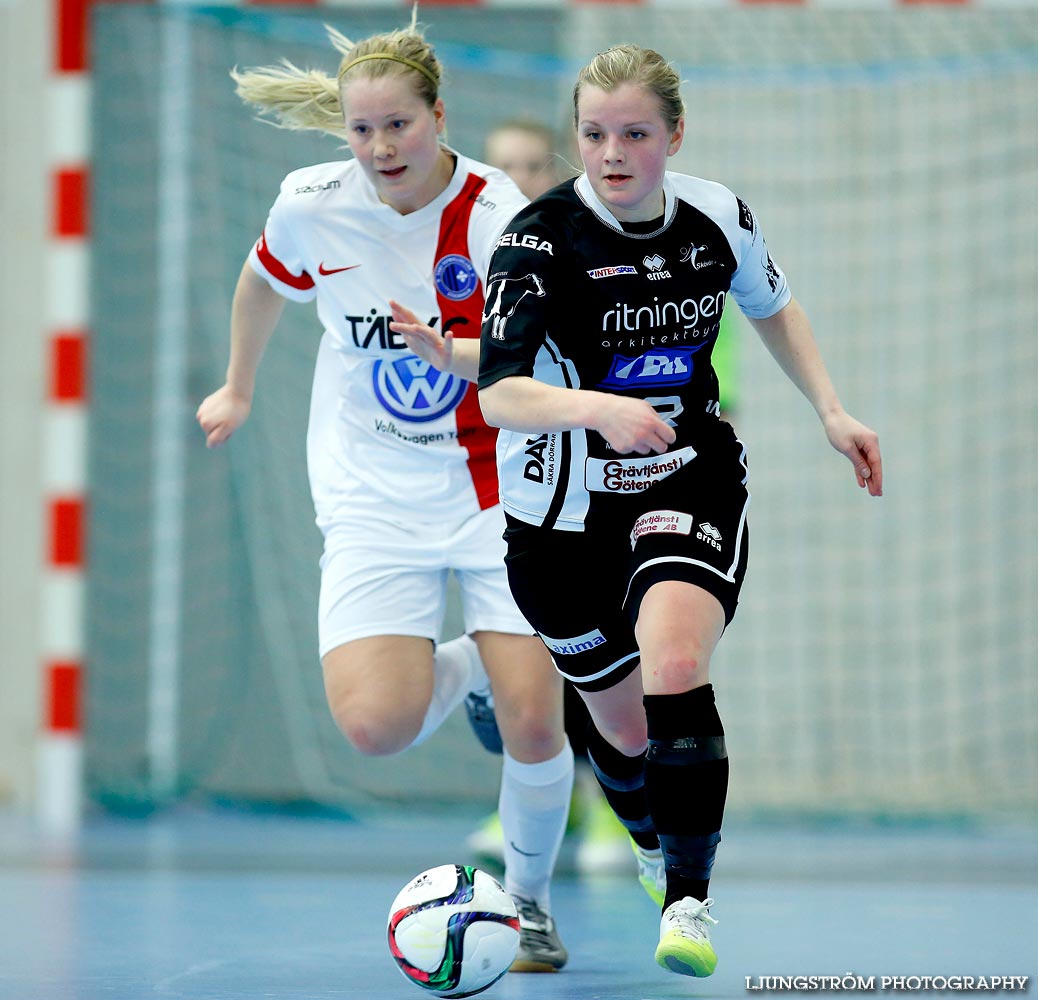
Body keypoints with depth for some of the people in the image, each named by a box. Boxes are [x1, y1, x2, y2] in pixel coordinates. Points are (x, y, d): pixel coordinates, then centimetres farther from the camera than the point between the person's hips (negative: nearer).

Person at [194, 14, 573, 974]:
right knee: (375, 724, -19)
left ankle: (529, 897, 19)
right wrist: (239, 388, 29)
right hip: (374, 492, 1)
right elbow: (263, 283, 16)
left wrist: (452, 353, -42)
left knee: (535, 723, -10)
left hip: (495, 487, -1)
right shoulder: (310, 206, -7)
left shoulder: (495, 211, -15)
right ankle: (458, 668, 18)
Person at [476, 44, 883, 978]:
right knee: (624, 721, 11)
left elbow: (772, 304, 17)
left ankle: (690, 901, -21)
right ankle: (656, 844, 46)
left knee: (674, 663, -27)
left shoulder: (720, 216, -6)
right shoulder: (540, 238, -19)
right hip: (567, 508, -1)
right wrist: (595, 408, -46)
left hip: (692, 482, 1)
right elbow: (498, 396, -28)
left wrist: (832, 411, 10)